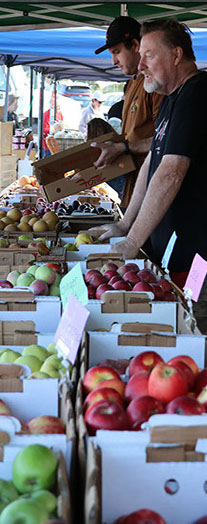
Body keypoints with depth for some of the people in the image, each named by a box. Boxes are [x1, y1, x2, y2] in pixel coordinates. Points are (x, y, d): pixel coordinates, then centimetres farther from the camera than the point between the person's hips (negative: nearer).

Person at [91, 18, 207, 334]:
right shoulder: (171, 99, 18)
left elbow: (170, 176, -23)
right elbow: (152, 164, 24)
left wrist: (132, 243, -19)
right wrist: (124, 225, 21)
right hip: (171, 253, 10)